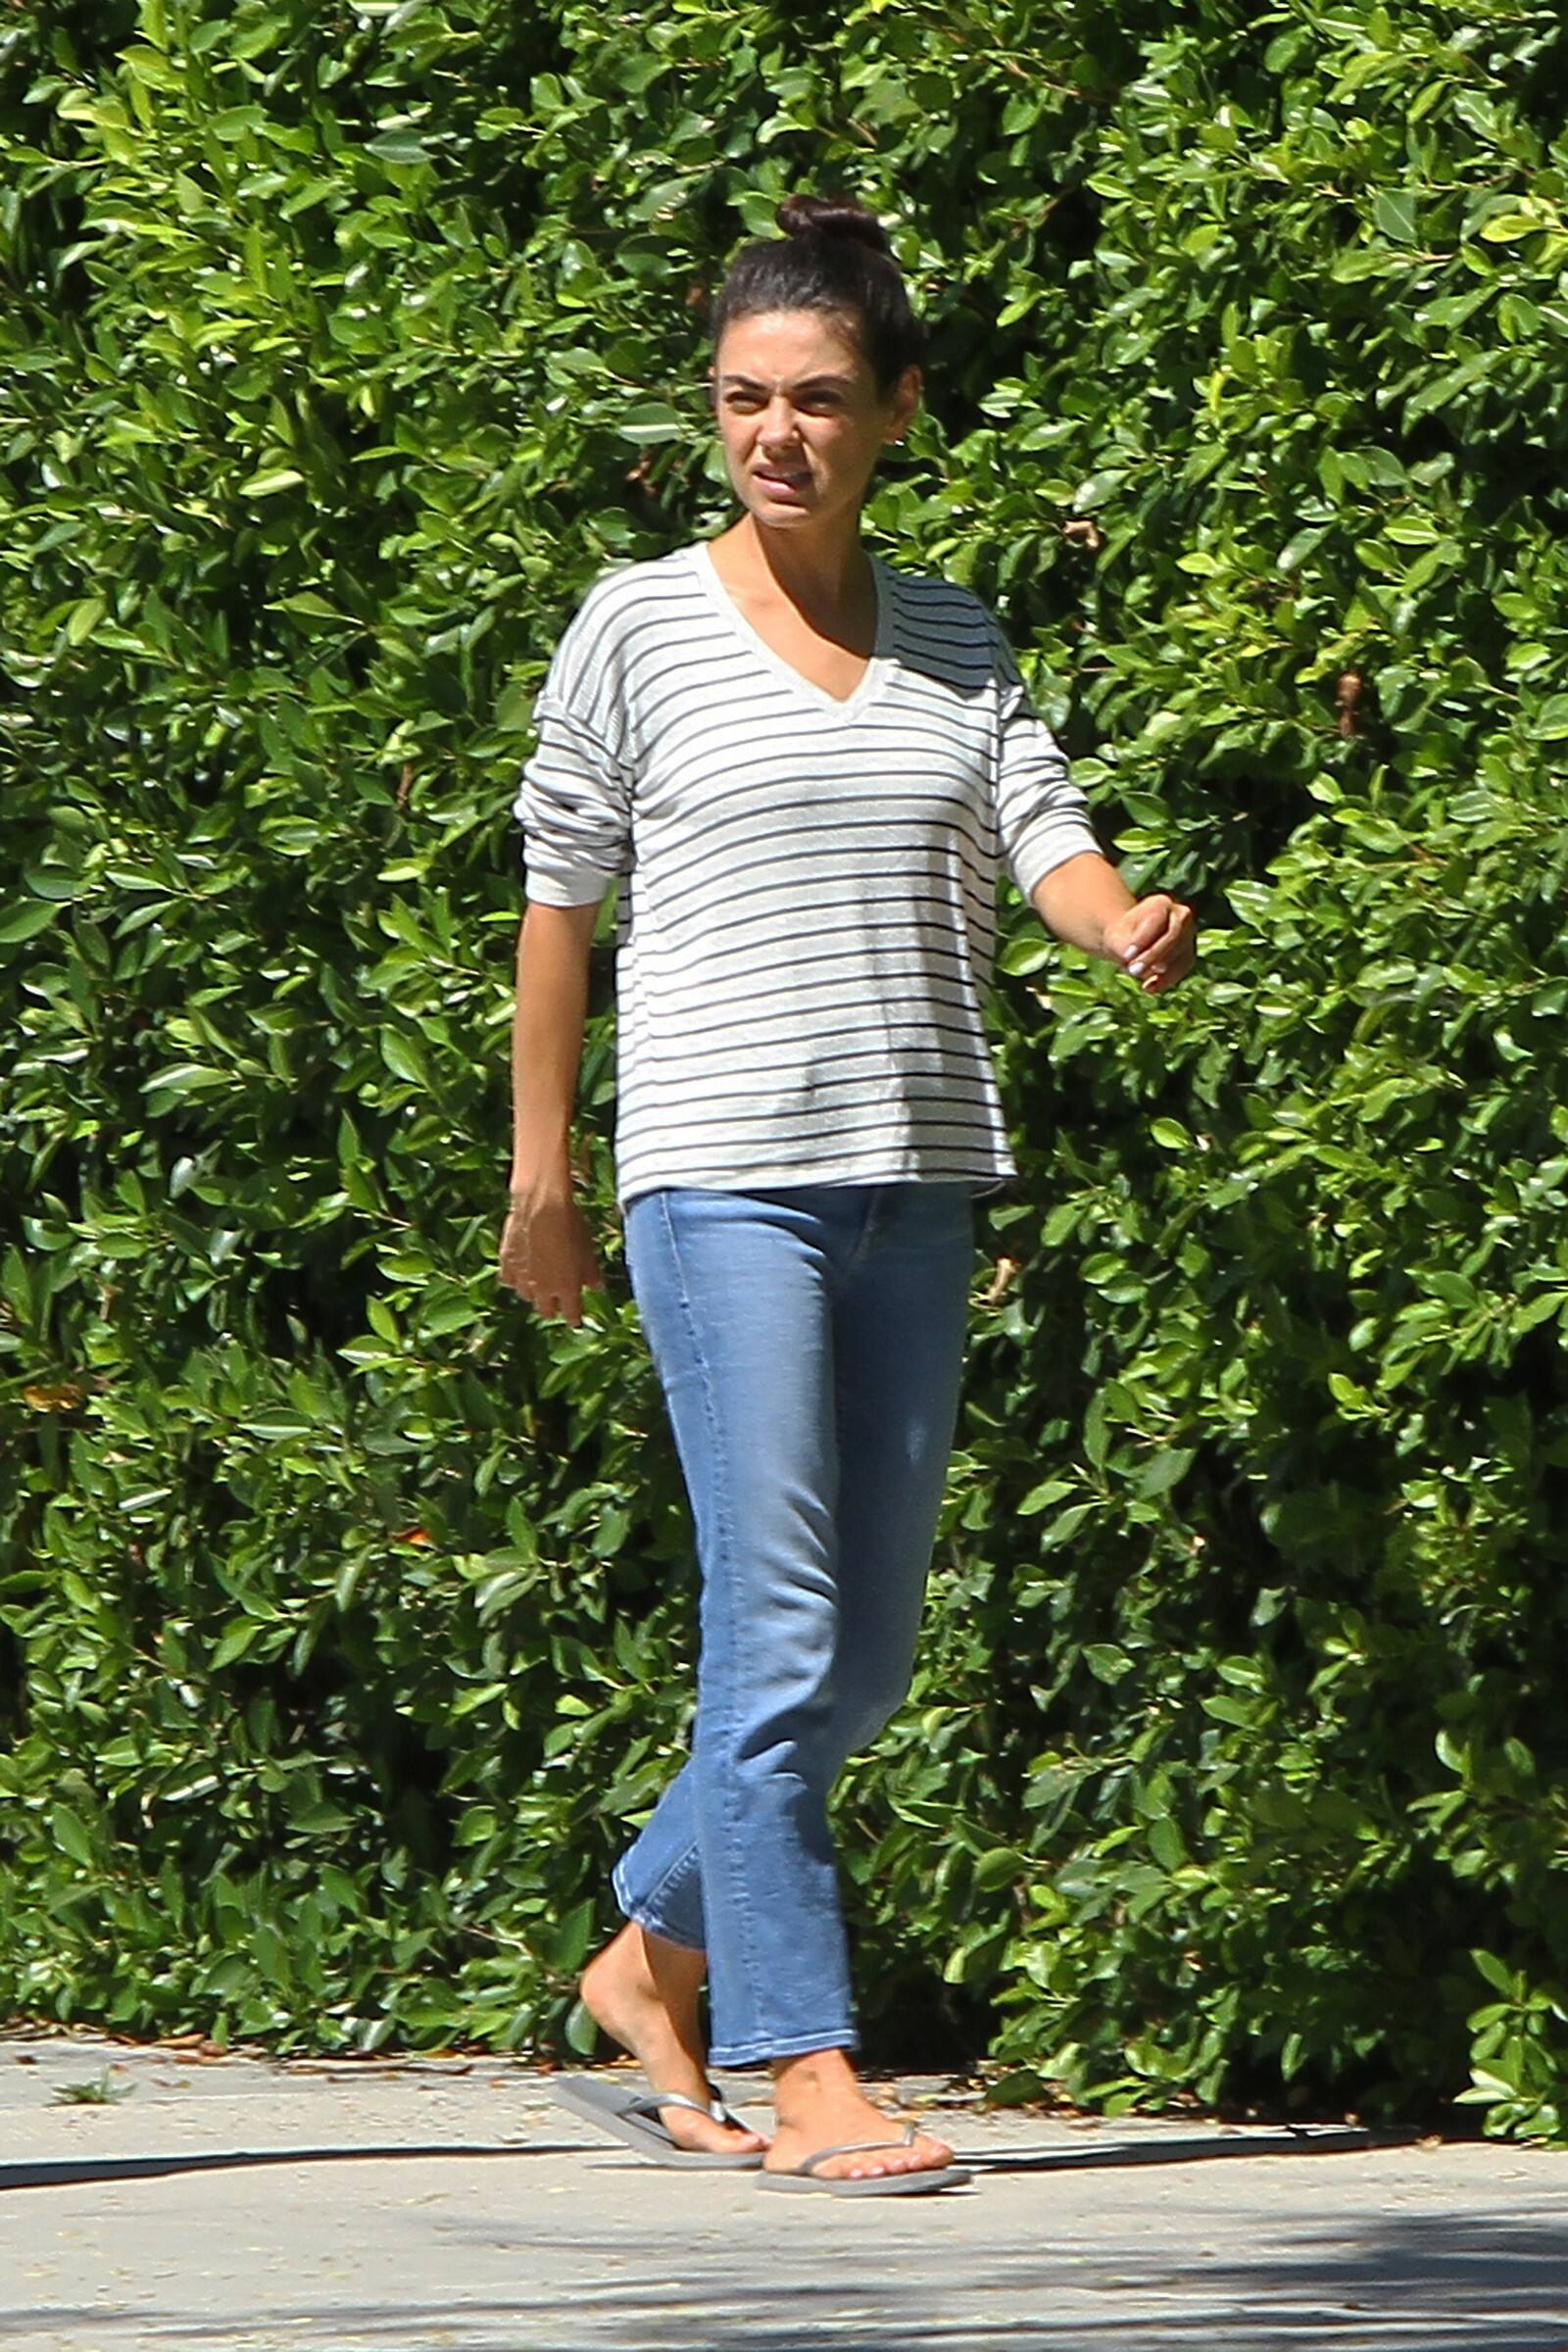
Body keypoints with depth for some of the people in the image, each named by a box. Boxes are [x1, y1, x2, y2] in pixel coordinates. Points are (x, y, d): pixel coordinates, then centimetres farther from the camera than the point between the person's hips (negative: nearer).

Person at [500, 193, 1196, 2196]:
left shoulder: (954, 640, 12)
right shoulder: (643, 628, 1)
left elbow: (1039, 824, 0)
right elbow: (561, 903, 6)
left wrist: (1126, 926, -23)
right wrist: (541, 1176, 7)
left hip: (914, 1180, 5)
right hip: (723, 1178, -5)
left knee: (867, 1653, 9)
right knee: (778, 1637, -10)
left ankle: (650, 1958, 28)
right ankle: (803, 2072, -8)